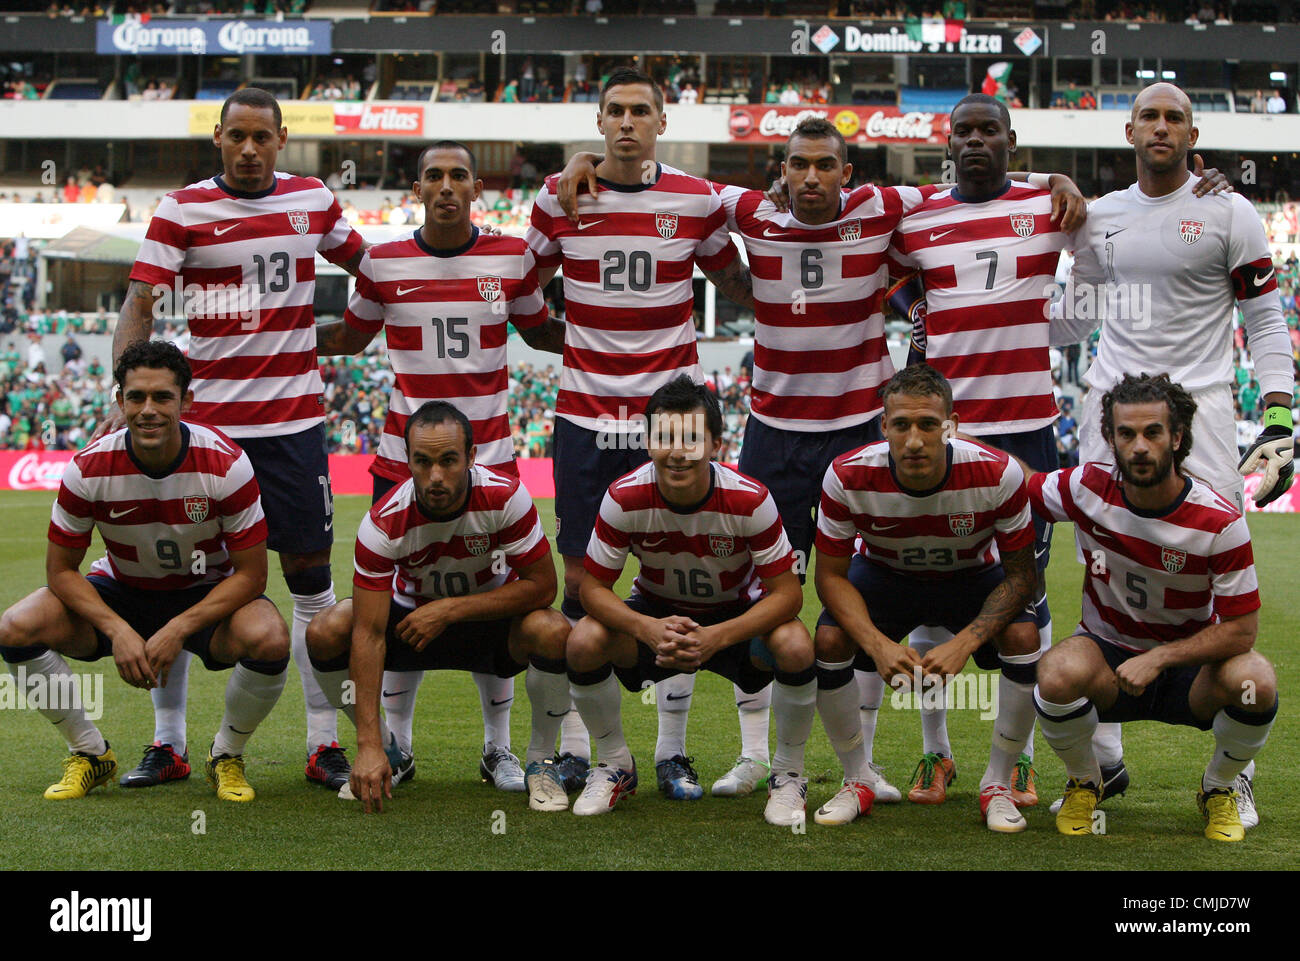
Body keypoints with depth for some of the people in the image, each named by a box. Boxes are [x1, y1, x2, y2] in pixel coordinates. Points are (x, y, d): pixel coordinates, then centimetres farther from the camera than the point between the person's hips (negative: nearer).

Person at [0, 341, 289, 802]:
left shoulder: (225, 464, -23)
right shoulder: (89, 469, -19)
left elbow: (250, 574, -18)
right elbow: (61, 570, -10)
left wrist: (177, 630, -29)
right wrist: (118, 630, -26)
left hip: (207, 594, -2)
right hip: (119, 594, 2)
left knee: (268, 640, -35)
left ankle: (227, 755, -3)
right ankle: (90, 753, 1)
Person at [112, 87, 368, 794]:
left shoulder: (313, 200, 7)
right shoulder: (182, 210, -2)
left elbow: (366, 264, 26)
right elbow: (140, 304, -8)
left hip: (293, 420, 2)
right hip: (204, 421, -1)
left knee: (311, 578, 1)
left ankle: (324, 745, 8)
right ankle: (167, 741, 15)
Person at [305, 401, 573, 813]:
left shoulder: (506, 497, -27)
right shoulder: (384, 523, -27)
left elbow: (541, 586, -22)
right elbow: (369, 635, -29)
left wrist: (449, 610, -29)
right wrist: (369, 745, -35)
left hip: (492, 620, -1)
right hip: (412, 616, 1)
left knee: (552, 632, -34)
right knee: (325, 632, -24)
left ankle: (541, 761, -6)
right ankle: (390, 754, 1)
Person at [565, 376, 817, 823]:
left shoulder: (749, 499, -27)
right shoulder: (625, 497, -23)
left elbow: (786, 593, -22)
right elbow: (594, 587, -16)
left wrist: (718, 637, -38)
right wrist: (650, 630, -36)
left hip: (737, 614, -1)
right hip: (656, 613, 1)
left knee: (795, 647, -33)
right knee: (584, 643, -28)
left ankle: (788, 775, -6)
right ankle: (616, 765, 0)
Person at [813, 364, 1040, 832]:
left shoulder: (998, 474, -31)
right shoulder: (847, 477, -30)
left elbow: (1021, 576, -20)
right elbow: (831, 574, -18)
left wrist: (964, 643, -34)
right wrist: (877, 644, -35)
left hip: (973, 576, 0)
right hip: (884, 574, 1)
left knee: (1024, 637, -29)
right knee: (829, 640, -26)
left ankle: (998, 785, -7)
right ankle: (857, 781, -2)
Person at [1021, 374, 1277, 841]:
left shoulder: (1220, 521, -20)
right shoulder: (1087, 487, -13)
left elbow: (1241, 629, -18)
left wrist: (1159, 659, -28)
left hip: (1189, 663, -1)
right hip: (1106, 651, 1)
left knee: (1255, 680, -33)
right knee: (1059, 673, -35)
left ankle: (1219, 788, 2)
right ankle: (1084, 783, 0)